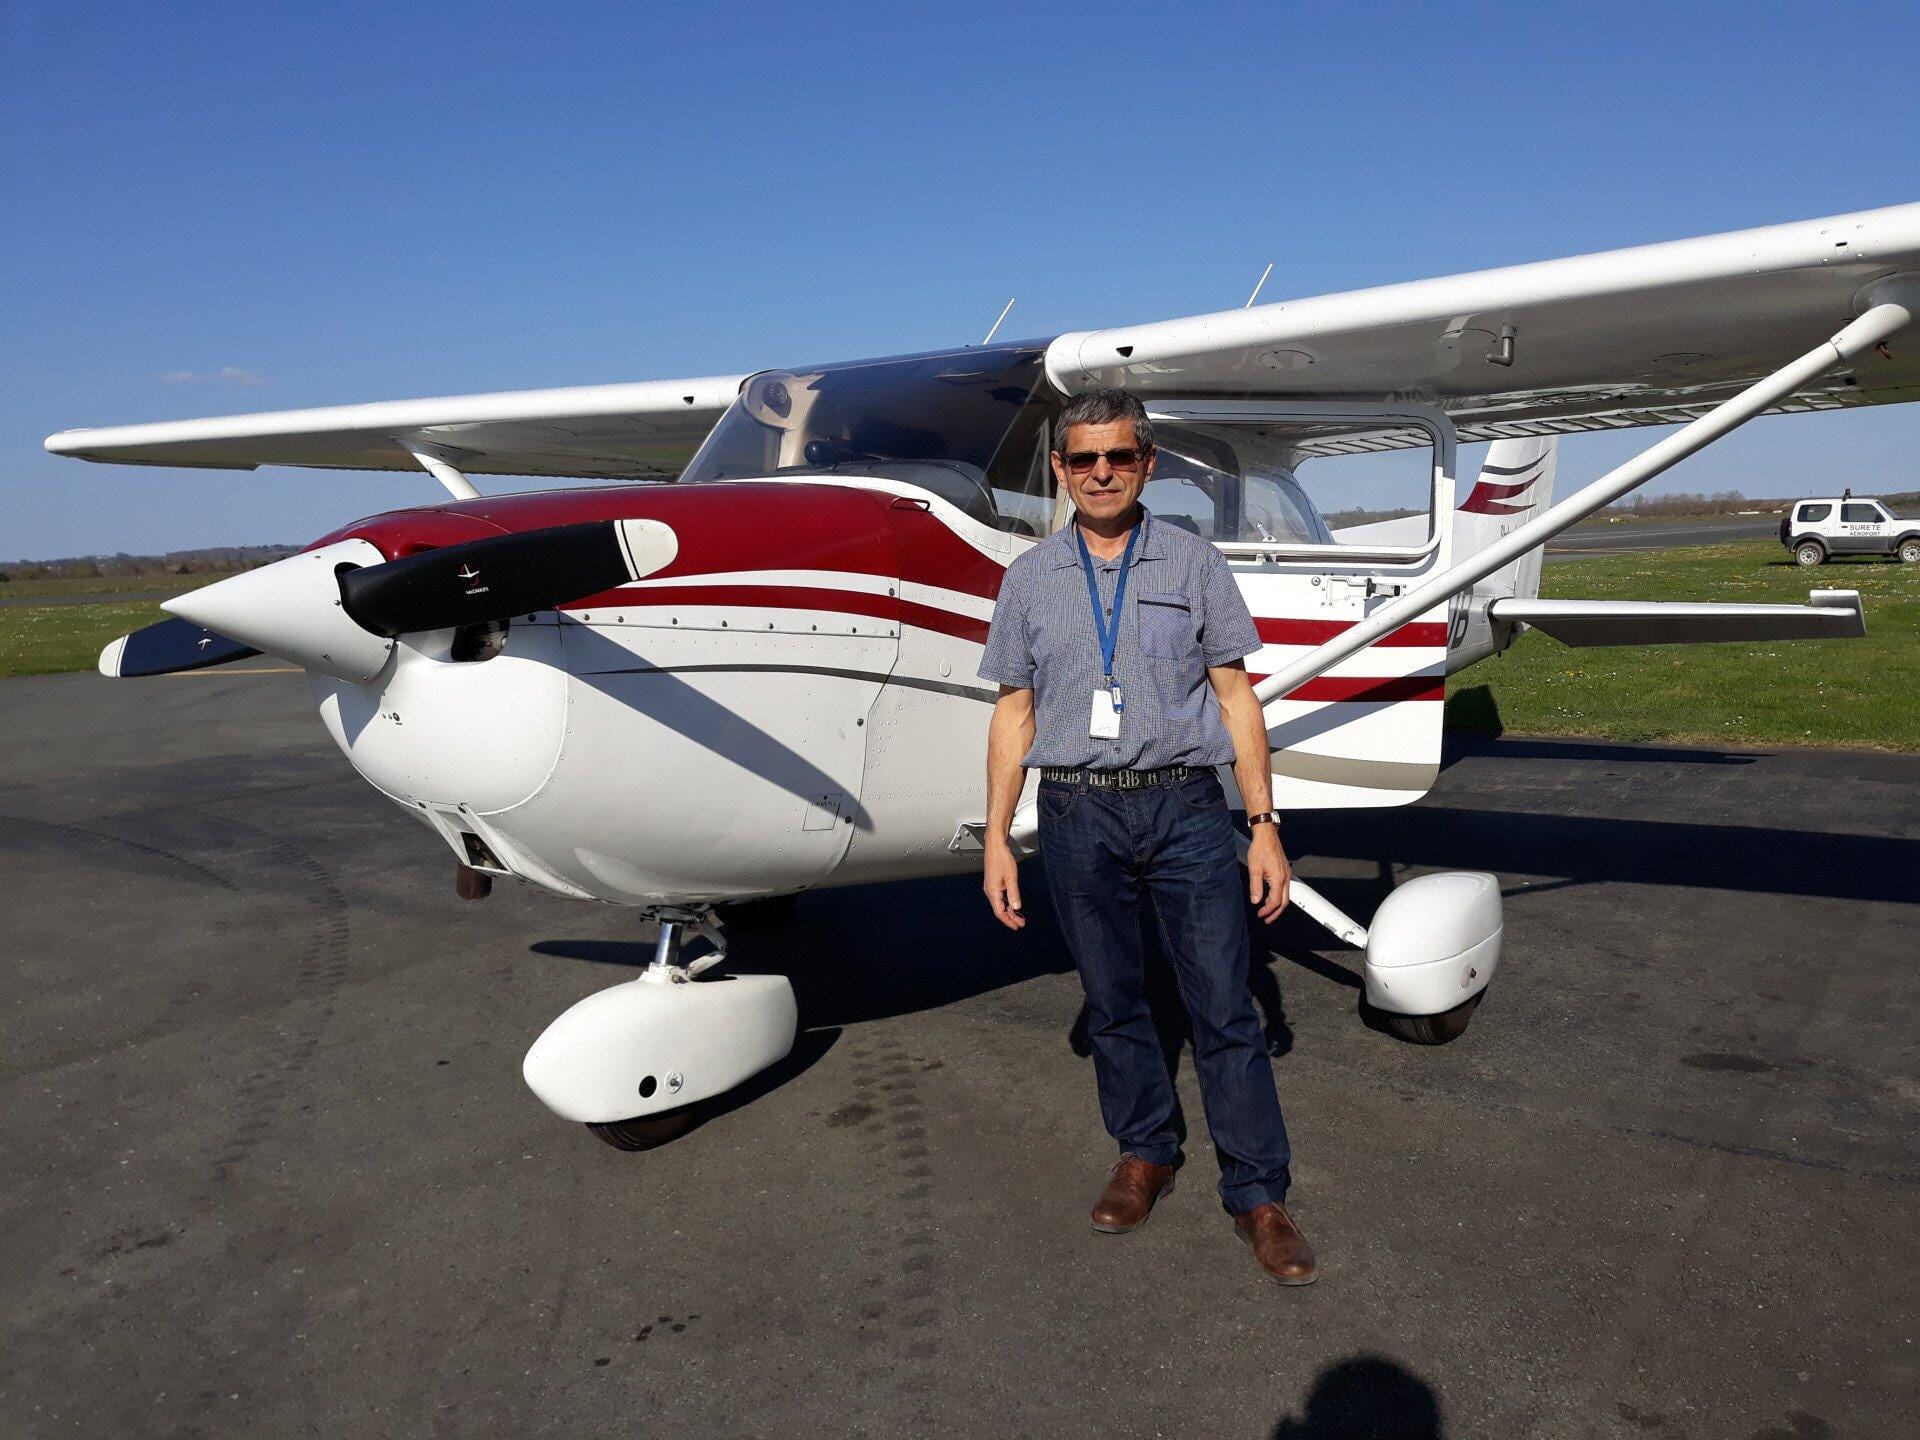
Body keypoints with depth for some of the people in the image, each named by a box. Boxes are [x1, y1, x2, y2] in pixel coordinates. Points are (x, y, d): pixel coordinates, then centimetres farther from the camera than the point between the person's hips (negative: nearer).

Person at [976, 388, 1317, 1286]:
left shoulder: (1194, 563, 3)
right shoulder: (1030, 579, 7)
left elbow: (1235, 698, 3)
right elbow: (1014, 714, 8)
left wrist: (1265, 825, -3)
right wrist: (997, 839, 3)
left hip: (1185, 807, -1)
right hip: (1078, 815, 2)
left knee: (1224, 1008, -1)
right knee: (1112, 1002, 13)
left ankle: (1258, 1195, 11)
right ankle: (1145, 1152, 32)